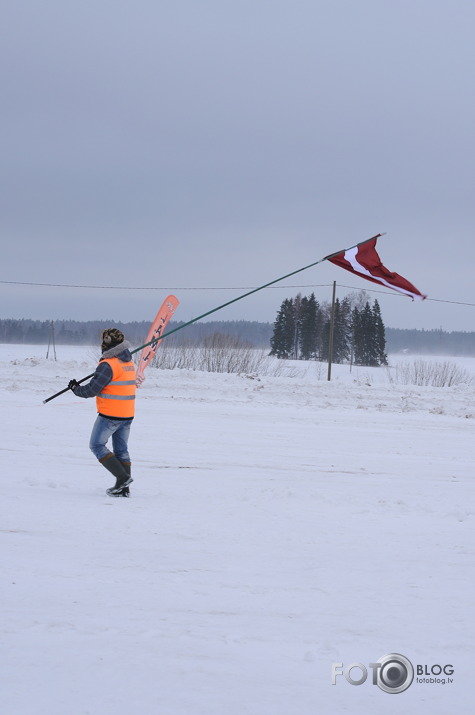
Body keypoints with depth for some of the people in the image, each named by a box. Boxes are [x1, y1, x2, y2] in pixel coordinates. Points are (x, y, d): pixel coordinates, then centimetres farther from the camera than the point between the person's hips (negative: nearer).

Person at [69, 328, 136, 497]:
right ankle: (123, 488, 12)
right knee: (121, 450, 13)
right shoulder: (128, 363, 10)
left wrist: (76, 388, 0)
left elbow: (92, 389, -17)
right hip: (127, 414, 8)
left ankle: (122, 477, -7)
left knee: (97, 445, 2)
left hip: (110, 415, -8)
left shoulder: (108, 365, -17)